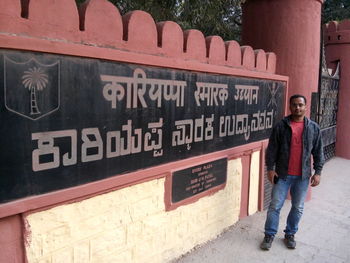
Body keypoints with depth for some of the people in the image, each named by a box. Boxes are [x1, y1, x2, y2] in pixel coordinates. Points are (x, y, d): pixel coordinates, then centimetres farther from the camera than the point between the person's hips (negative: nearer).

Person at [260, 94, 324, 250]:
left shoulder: (314, 128, 2)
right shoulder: (281, 126, -4)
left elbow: (318, 152, 5)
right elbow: (272, 149, -3)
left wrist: (318, 172, 0)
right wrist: (270, 168, -8)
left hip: (303, 176, 2)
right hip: (283, 174, -2)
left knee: (298, 207, 12)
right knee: (275, 206, 3)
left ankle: (290, 234, 30)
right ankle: (269, 235, 18)